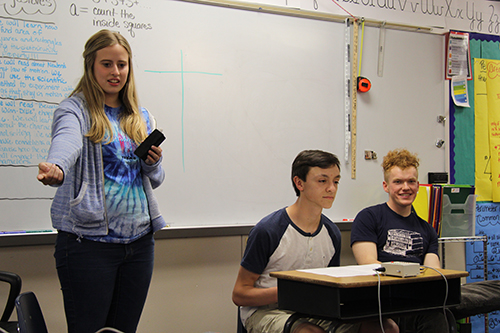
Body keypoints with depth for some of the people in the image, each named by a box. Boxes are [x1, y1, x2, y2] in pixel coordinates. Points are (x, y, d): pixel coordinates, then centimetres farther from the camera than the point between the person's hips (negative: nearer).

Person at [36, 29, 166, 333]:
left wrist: (153, 164, -4)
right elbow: (67, 141, -26)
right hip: (88, 241, -5)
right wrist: (56, 169, -48)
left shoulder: (142, 117, 15)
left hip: (139, 240, 5)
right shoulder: (74, 109, -2)